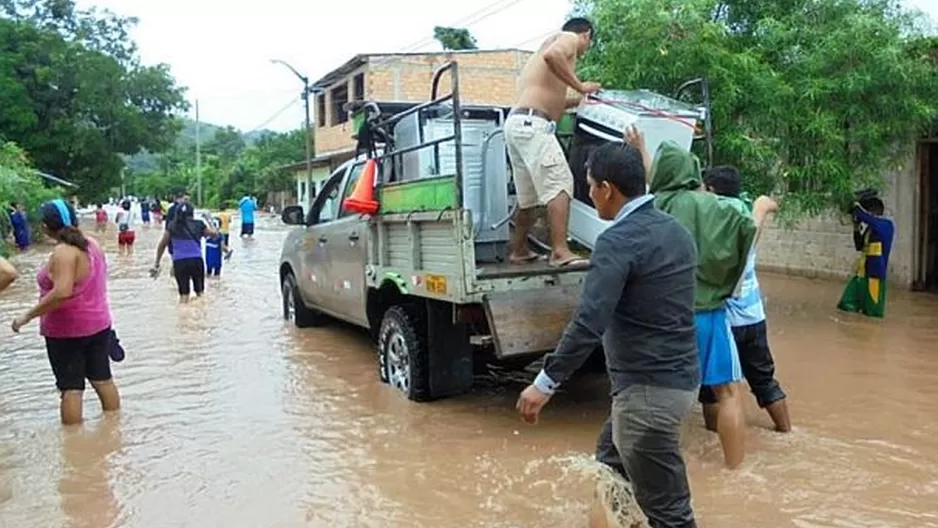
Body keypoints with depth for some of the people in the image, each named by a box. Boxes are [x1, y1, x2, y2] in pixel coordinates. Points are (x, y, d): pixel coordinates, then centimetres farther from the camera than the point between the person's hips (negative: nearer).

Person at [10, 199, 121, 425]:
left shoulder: (64, 252, -20)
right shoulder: (92, 244, 5)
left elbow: (62, 293, -31)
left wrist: (28, 316, -23)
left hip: (67, 330, -8)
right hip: (98, 323, 8)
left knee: (71, 387, 3)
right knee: (103, 379, 16)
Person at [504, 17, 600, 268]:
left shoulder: (551, 41, 32)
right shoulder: (570, 39, 5)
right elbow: (551, 56, -20)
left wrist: (575, 101, 42)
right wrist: (580, 86, -13)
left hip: (517, 124, 10)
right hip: (531, 124, -9)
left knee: (528, 195, 16)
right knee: (560, 183, -15)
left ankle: (519, 251, 25)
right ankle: (560, 252, -24)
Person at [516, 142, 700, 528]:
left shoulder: (619, 241, -19)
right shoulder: (675, 230, 8)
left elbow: (589, 322, -26)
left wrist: (545, 383, -22)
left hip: (648, 388, -10)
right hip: (678, 376, 10)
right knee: (610, 465, 27)